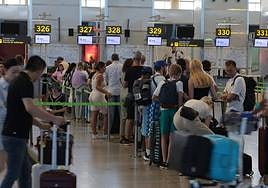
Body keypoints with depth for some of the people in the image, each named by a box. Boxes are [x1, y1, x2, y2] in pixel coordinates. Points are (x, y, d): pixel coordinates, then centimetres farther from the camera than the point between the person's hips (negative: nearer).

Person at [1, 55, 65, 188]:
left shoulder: (19, 81, 16)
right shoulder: (25, 82, -15)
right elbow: (30, 108, -32)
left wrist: (40, 125, 25)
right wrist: (54, 119, -25)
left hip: (17, 136, 10)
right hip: (15, 136, -10)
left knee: (25, 171, 15)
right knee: (13, 174, -3)